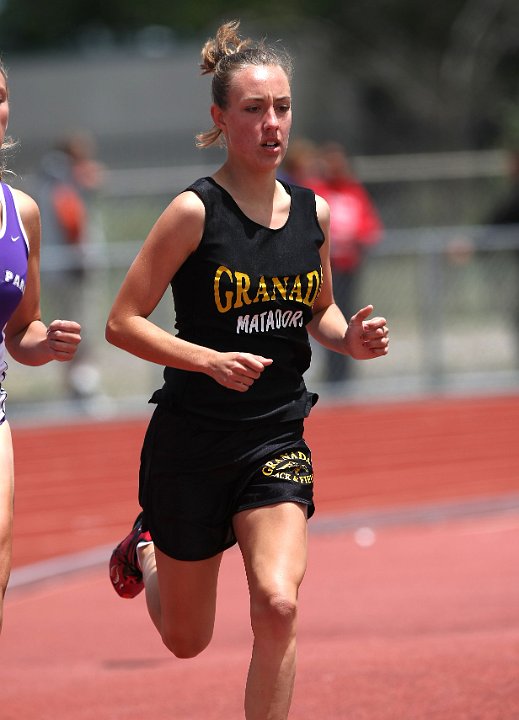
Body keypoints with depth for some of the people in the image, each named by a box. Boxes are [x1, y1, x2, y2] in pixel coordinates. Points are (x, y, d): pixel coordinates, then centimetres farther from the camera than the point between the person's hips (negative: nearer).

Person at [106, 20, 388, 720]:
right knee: (187, 640, 13)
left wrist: (349, 336, -3)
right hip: (192, 442, -3)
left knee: (278, 604, -21)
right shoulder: (194, 212, -13)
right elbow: (122, 322, -12)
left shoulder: (312, 212, 3)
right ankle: (144, 550, 48)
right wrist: (211, 360, -24)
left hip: (277, 439, 3)